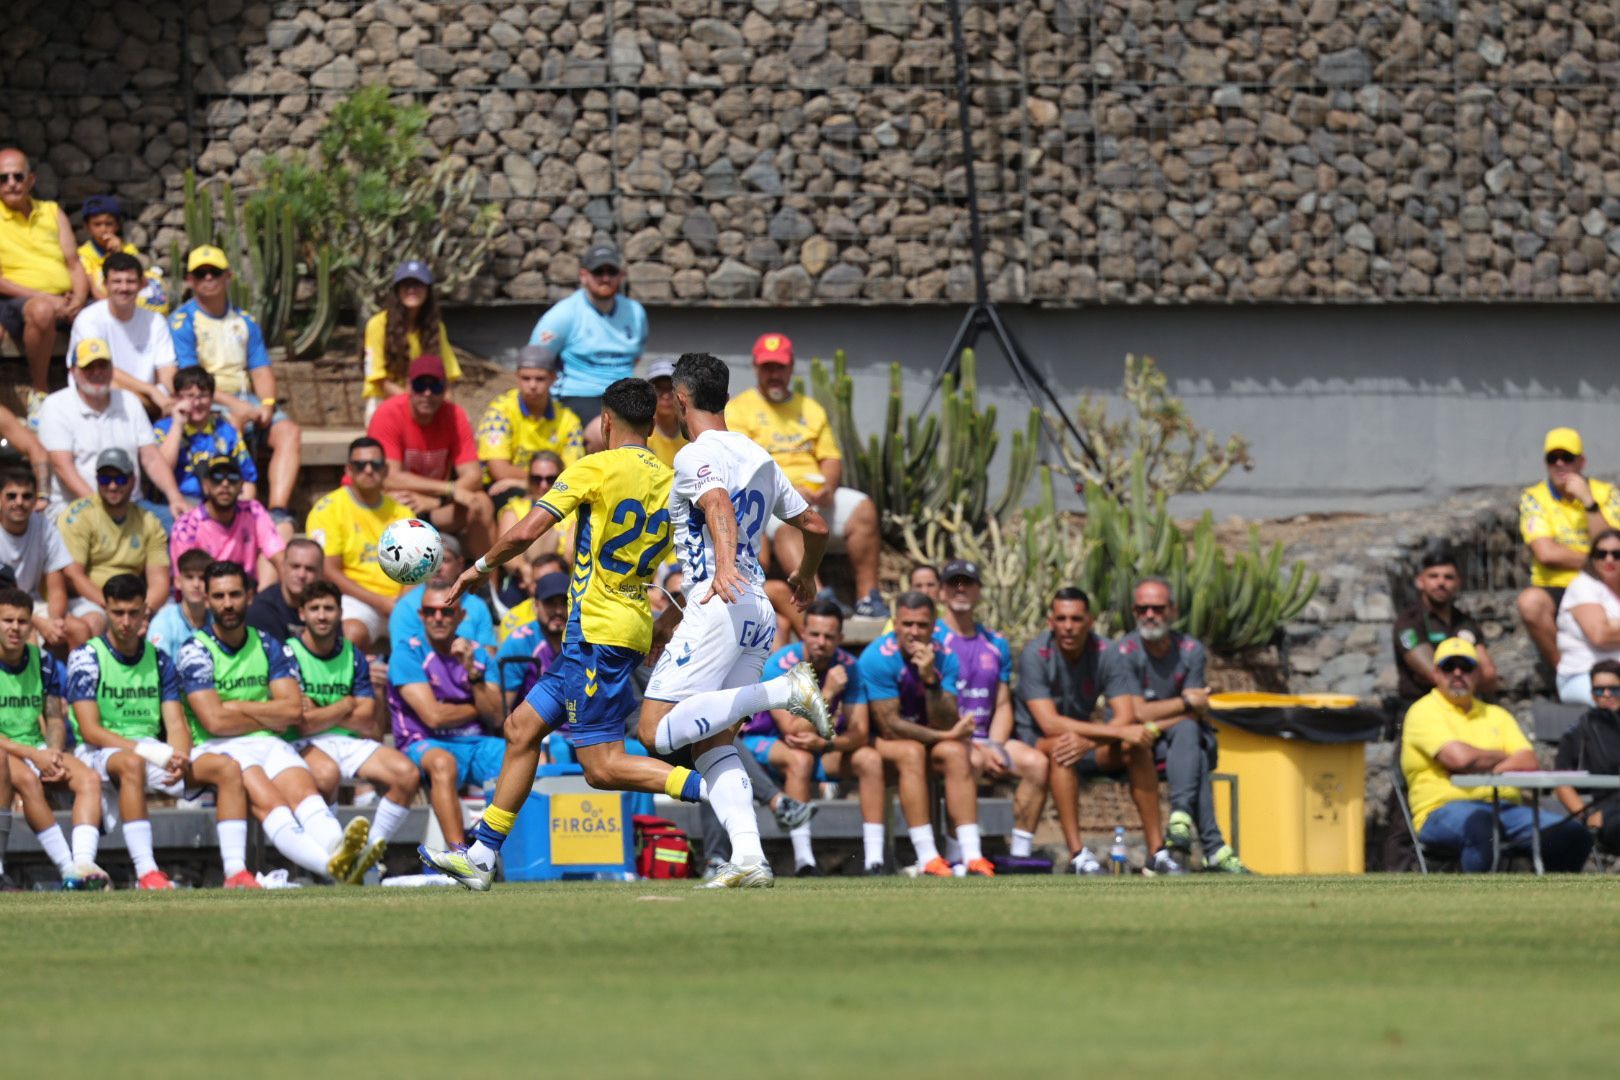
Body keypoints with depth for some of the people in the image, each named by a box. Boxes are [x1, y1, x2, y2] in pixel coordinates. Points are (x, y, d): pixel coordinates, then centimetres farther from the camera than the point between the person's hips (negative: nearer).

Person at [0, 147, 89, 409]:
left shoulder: (52, 213, 18)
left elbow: (75, 265, 14)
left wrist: (79, 298, -8)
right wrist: (43, 298, -16)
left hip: (65, 303, 4)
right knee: (42, 310, -40)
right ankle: (38, 391, -22)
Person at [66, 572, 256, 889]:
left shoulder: (159, 660, 13)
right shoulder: (87, 658, -3)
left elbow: (176, 724, 7)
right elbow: (90, 730, -12)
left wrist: (179, 760, -17)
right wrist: (152, 752, -21)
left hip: (152, 752, 5)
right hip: (100, 755, -5)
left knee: (226, 768, -15)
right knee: (132, 763, -41)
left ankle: (236, 871, -25)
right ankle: (146, 872, -46)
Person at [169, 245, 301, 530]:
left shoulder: (244, 321, 19)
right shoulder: (183, 321, 0)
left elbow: (261, 370, 14)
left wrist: (267, 403, -9)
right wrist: (235, 405, -20)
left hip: (245, 399, 6)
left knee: (289, 431, -20)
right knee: (232, 424, -38)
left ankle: (278, 511, -34)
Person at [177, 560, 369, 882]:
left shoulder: (269, 648, 17)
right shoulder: (194, 652, 3)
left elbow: (293, 710, 5)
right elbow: (215, 721, -8)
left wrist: (237, 707, -1)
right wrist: (271, 717, 2)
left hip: (268, 745, 4)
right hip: (215, 748, -4)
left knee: (303, 789, -29)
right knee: (266, 799, -33)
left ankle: (336, 847, -61)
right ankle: (330, 865, -60)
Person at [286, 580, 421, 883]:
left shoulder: (352, 656, 13)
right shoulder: (289, 653, -2)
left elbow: (371, 726, 4)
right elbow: (304, 724, -11)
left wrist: (322, 714, -4)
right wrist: (347, 705, 2)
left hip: (351, 743, 5)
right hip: (305, 745, -5)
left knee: (408, 774, -20)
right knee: (327, 772, -40)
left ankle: (369, 855, -14)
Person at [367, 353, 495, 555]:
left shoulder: (454, 416, -6)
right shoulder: (389, 415, -18)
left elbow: (473, 477, -11)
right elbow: (390, 479, -26)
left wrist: (434, 501, -29)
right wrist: (449, 489, -28)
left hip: (433, 507, 4)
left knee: (481, 505, -19)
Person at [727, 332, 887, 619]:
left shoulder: (810, 409, 23)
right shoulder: (738, 409, 7)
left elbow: (832, 458, 15)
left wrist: (827, 487, -8)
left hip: (816, 493, 5)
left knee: (863, 510, -21)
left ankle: (867, 595, -22)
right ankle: (818, 596, -55)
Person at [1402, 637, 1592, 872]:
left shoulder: (1496, 715, 24)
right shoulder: (1424, 712, 6)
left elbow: (1529, 763, 8)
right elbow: (1459, 757, -12)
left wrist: (1481, 768, -9)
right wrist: (1502, 758, 7)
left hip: (1505, 807, 6)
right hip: (1444, 810, -6)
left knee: (1574, 834, -17)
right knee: (1478, 821, -43)